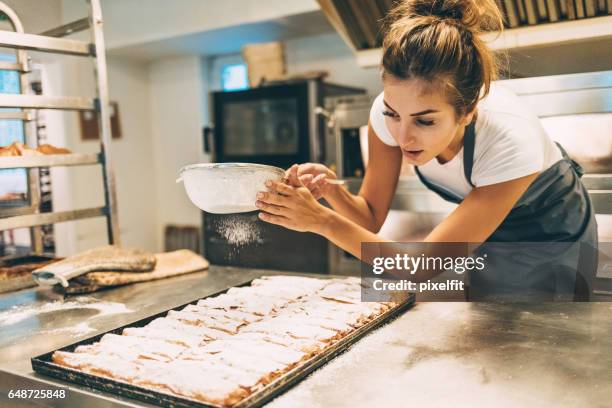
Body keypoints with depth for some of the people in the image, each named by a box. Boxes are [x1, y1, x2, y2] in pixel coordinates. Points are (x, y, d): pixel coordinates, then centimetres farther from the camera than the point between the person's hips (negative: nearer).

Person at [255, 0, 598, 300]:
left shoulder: (510, 141, -40)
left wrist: (322, 221, -43)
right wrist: (330, 189, -38)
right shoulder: (389, 111, -27)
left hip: (551, 235, -3)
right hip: (479, 226, 3)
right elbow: (372, 216, -16)